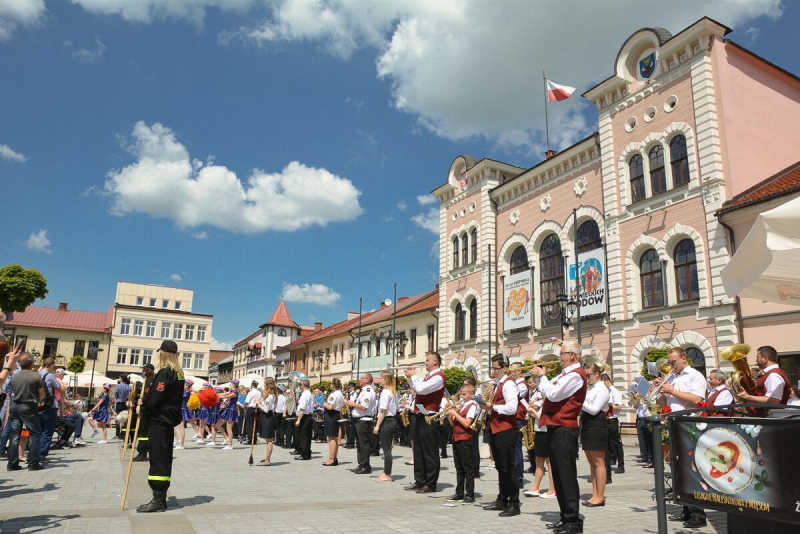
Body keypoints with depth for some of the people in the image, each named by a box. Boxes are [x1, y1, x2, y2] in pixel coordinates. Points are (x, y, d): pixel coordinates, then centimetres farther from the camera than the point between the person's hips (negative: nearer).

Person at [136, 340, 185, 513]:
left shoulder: (165, 372, -15)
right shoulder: (178, 373, 12)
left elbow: (155, 398, -19)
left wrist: (143, 407, -1)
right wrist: (145, 403, 10)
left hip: (159, 421, -9)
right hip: (168, 419, 9)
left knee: (158, 458, -5)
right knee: (164, 458, 13)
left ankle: (158, 500, -1)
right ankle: (161, 498, 19)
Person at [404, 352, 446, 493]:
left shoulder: (438, 377, -14)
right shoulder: (429, 376, 17)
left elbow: (421, 389, -25)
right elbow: (416, 388, 27)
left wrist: (413, 376, -10)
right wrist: (411, 377, 12)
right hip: (421, 417, 10)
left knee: (430, 453, -3)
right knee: (419, 451, 14)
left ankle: (430, 484, 3)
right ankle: (420, 481, 22)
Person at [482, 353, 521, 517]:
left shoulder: (508, 384, -13)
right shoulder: (497, 384, 17)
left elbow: (512, 408, -24)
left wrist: (492, 406, -16)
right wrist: (489, 406, 6)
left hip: (506, 431, -10)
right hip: (496, 430, 10)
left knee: (509, 468, -4)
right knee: (500, 467, 16)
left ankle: (514, 504, 3)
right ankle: (502, 500, 26)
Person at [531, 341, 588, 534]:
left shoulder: (575, 375, -14)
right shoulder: (566, 374, 18)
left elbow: (553, 394, -22)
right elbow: (548, 391, 21)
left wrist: (542, 376, -9)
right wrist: (540, 377, 8)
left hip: (564, 430, -10)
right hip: (556, 428, 10)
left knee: (567, 475, -5)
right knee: (559, 474, 14)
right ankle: (566, 517, 22)